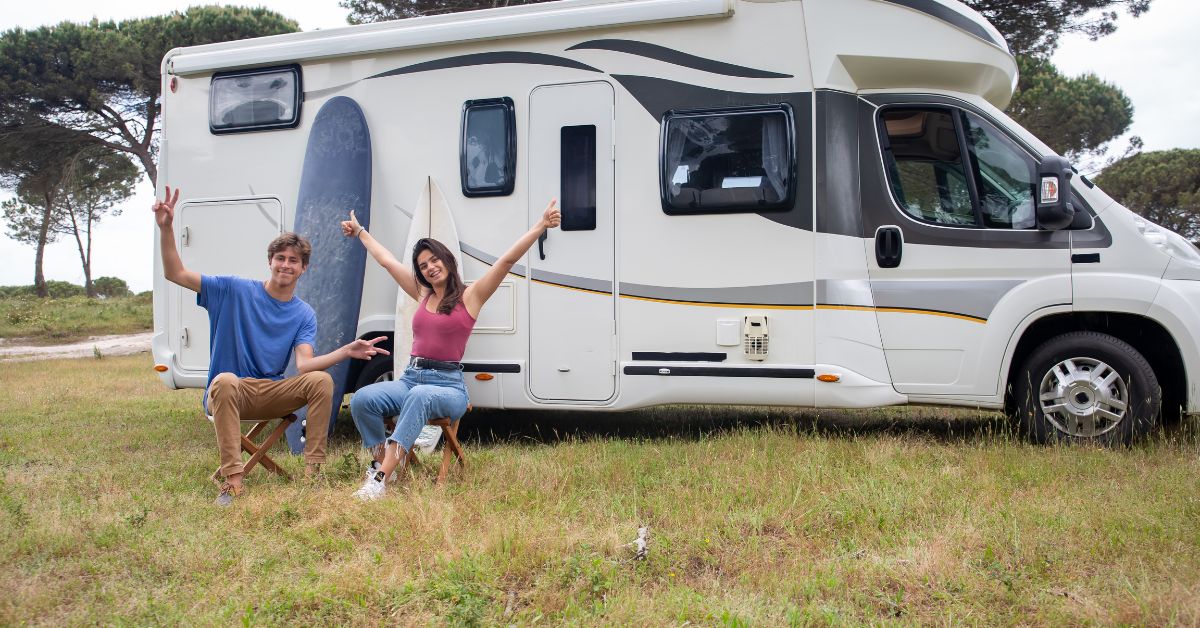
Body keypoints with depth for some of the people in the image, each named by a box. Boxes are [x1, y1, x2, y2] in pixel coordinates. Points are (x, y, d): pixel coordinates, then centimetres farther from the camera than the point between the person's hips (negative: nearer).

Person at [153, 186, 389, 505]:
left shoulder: (304, 315, 3)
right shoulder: (236, 291, -1)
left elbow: (304, 363, -13)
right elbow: (175, 273, -4)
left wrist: (346, 352, -30)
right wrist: (166, 228, -18)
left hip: (273, 393, 2)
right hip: (230, 393, -2)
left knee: (321, 380, -25)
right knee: (225, 381, -39)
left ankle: (313, 472, -22)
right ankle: (232, 482, -40)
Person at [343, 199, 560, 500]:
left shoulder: (470, 295, 3)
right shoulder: (423, 295, 18)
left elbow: (507, 260, -6)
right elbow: (387, 260, 30)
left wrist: (541, 225, -14)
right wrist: (360, 232, 41)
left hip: (448, 385, -5)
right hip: (410, 378, 5)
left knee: (420, 396, -40)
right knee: (362, 399, -25)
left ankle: (380, 479, -44)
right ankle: (381, 461, -9)